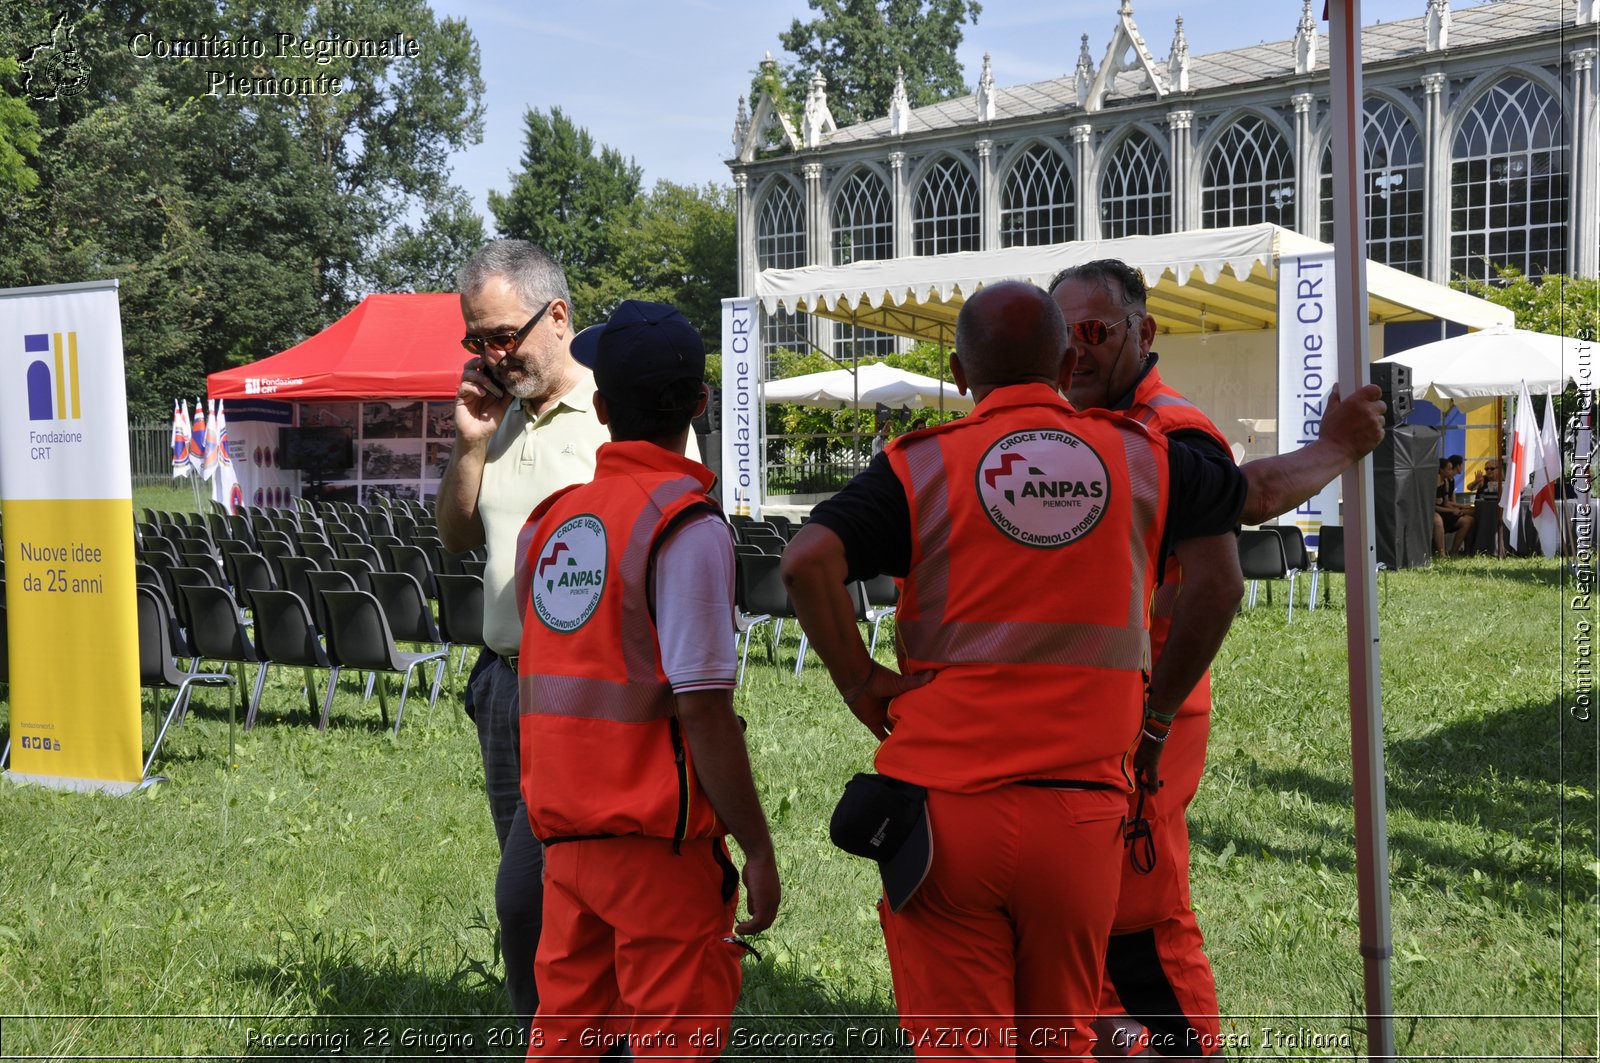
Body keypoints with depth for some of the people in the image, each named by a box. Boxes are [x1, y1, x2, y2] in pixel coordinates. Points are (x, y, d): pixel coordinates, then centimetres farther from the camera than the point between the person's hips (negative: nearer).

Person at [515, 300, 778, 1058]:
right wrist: (758, 848, -11)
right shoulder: (687, 523, -13)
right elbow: (702, 708, -16)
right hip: (657, 838, -6)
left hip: (564, 832, 6)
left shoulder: (550, 519, 7)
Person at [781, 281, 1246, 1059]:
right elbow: (1221, 582, 18)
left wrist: (858, 682, -2)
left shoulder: (921, 464, 0)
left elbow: (807, 562, -14)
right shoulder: (1142, 457, 9)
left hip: (946, 807, -2)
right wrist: (1155, 714, 20)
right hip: (1082, 815, 2)